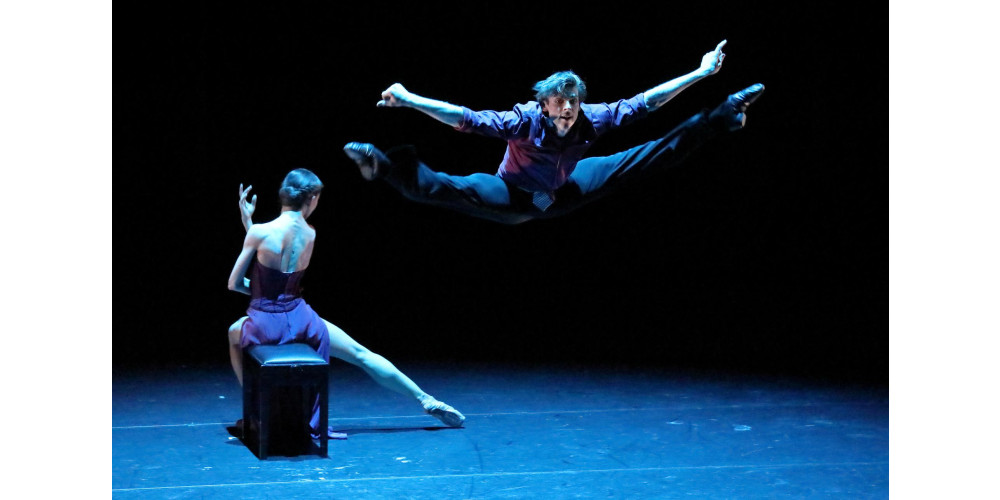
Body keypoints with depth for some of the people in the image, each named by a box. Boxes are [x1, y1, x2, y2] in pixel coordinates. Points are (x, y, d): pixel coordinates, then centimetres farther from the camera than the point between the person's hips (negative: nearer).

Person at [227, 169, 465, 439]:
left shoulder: (259, 232, -12)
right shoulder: (309, 234, 1)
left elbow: (234, 283, -3)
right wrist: (248, 222, 18)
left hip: (263, 325, -2)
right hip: (300, 320, 2)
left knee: (234, 333, 34)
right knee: (361, 354, 16)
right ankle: (426, 400, 19)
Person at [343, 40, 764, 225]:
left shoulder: (592, 119, -24)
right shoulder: (524, 121, -34)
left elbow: (643, 102, -16)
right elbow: (467, 118, -42)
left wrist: (700, 73, -15)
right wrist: (410, 100, -53)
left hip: (563, 192, 5)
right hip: (513, 200, -4)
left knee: (651, 154, 5)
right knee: (451, 189, -39)